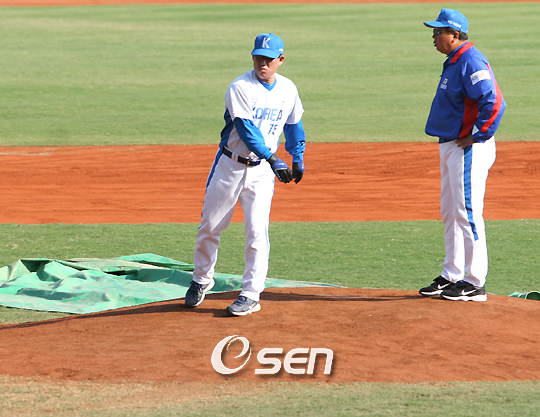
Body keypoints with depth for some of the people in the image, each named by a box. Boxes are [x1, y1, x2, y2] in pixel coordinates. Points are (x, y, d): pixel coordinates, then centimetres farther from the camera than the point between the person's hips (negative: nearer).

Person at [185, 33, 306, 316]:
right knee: (210, 226, 8)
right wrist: (273, 159, -30)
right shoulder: (240, 88, -15)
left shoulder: (288, 89, 2)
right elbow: (247, 129, -24)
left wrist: (298, 158, 18)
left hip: (262, 171, 2)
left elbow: (293, 125, 19)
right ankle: (202, 279, 30)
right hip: (230, 166, -2)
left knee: (257, 231, -8)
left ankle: (251, 295, -2)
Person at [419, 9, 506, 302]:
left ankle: (474, 283, -7)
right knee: (450, 213, 15)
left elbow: (494, 102, -28)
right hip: (451, 146, 11)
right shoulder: (453, 62, 15)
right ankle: (452, 276, 23)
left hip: (469, 149, -11)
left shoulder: (471, 62, -18)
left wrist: (476, 137, -21)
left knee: (467, 213, -9)